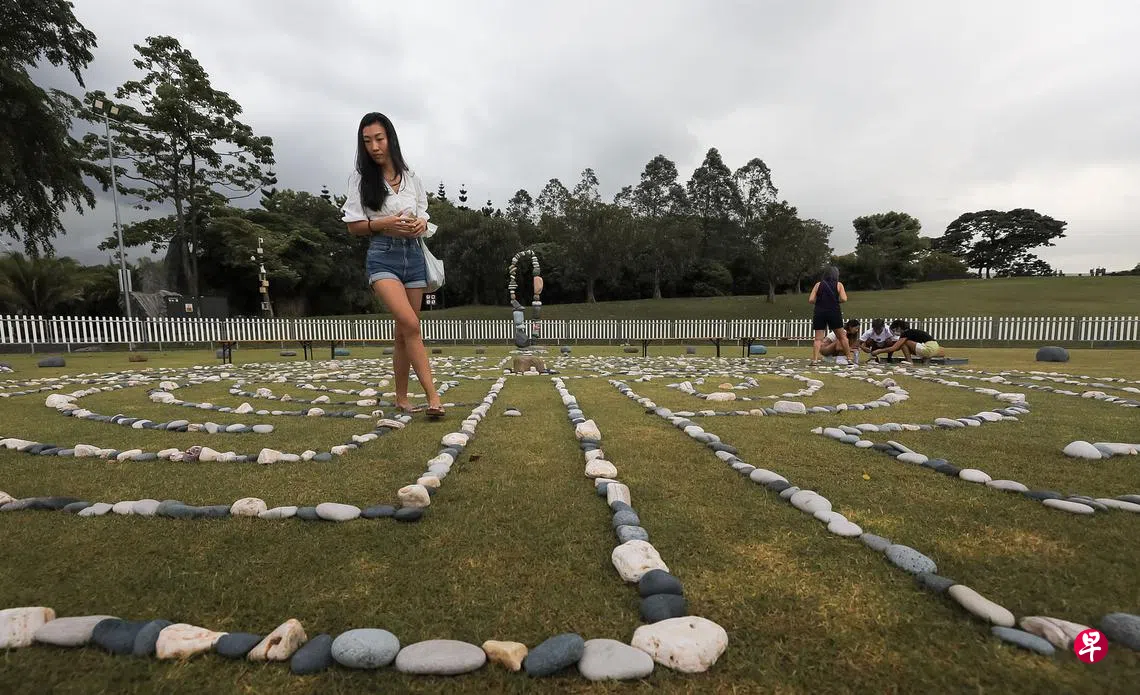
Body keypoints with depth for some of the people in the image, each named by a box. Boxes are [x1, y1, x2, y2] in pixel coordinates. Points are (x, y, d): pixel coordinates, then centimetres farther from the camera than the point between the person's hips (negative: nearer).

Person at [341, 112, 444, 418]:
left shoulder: (412, 178, 10)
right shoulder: (360, 178, 1)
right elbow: (354, 227, 1)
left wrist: (421, 225, -6)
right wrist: (385, 223, -15)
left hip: (414, 255, 4)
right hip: (383, 257, -3)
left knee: (404, 331, 7)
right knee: (410, 324, -22)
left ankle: (401, 397, 17)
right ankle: (433, 396, -21)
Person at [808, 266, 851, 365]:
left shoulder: (818, 284, 7)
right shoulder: (838, 284, 4)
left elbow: (810, 300, -1)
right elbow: (843, 299, -8)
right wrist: (836, 301, 12)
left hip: (819, 313, 1)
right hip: (834, 312, -1)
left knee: (818, 338, 1)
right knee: (842, 336, 14)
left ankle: (815, 359, -11)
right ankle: (849, 357, 19)